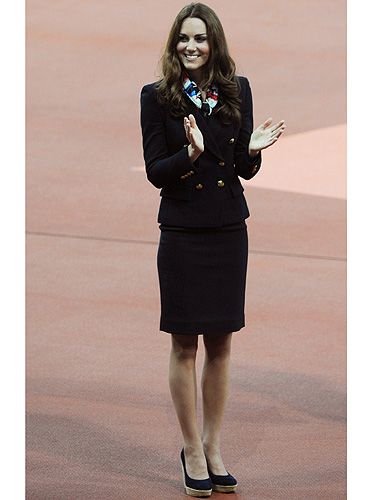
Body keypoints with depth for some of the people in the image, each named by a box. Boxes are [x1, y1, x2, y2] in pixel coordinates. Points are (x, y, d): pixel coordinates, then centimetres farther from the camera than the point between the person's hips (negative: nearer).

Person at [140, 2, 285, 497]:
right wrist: (190, 152, -25)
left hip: (229, 229, 3)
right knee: (184, 344, 2)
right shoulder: (157, 96, -5)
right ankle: (192, 450, 13)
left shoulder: (237, 91, 4)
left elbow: (244, 169, 7)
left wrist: (253, 148, -14)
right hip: (182, 230, -3)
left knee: (220, 343, 9)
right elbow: (155, 172, -7)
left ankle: (213, 445, 20)